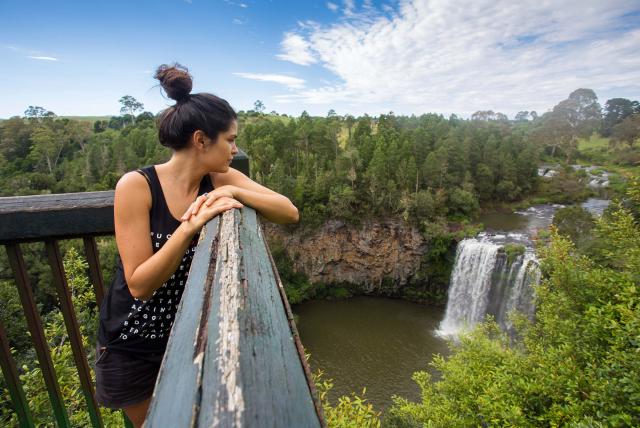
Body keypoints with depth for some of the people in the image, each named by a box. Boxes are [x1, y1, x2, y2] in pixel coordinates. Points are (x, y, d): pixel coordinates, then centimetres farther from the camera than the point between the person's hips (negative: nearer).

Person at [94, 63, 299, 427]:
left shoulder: (221, 180, -12)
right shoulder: (137, 186, -23)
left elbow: (290, 213, -18)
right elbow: (139, 284, -24)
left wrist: (235, 193, -32)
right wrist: (192, 226, -37)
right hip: (132, 345, -2)